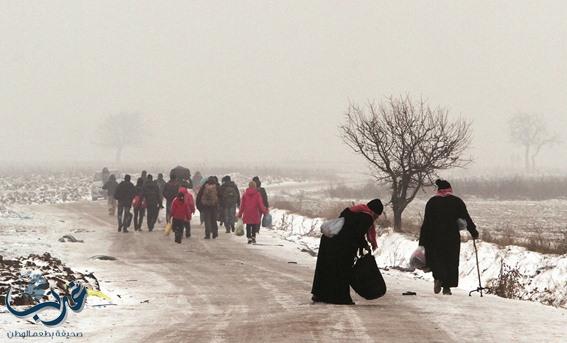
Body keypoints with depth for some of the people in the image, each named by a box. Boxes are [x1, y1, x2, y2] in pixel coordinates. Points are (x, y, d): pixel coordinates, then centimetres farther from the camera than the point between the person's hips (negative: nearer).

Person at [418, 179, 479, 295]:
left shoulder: (432, 202, 3)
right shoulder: (457, 202, 2)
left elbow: (426, 223, -1)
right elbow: (466, 218, 4)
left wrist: (422, 242, 0)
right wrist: (474, 232, 18)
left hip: (435, 237, 0)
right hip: (452, 237, 0)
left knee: (435, 259, 11)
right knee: (451, 261, 9)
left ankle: (438, 277, -17)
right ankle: (447, 287, 3)